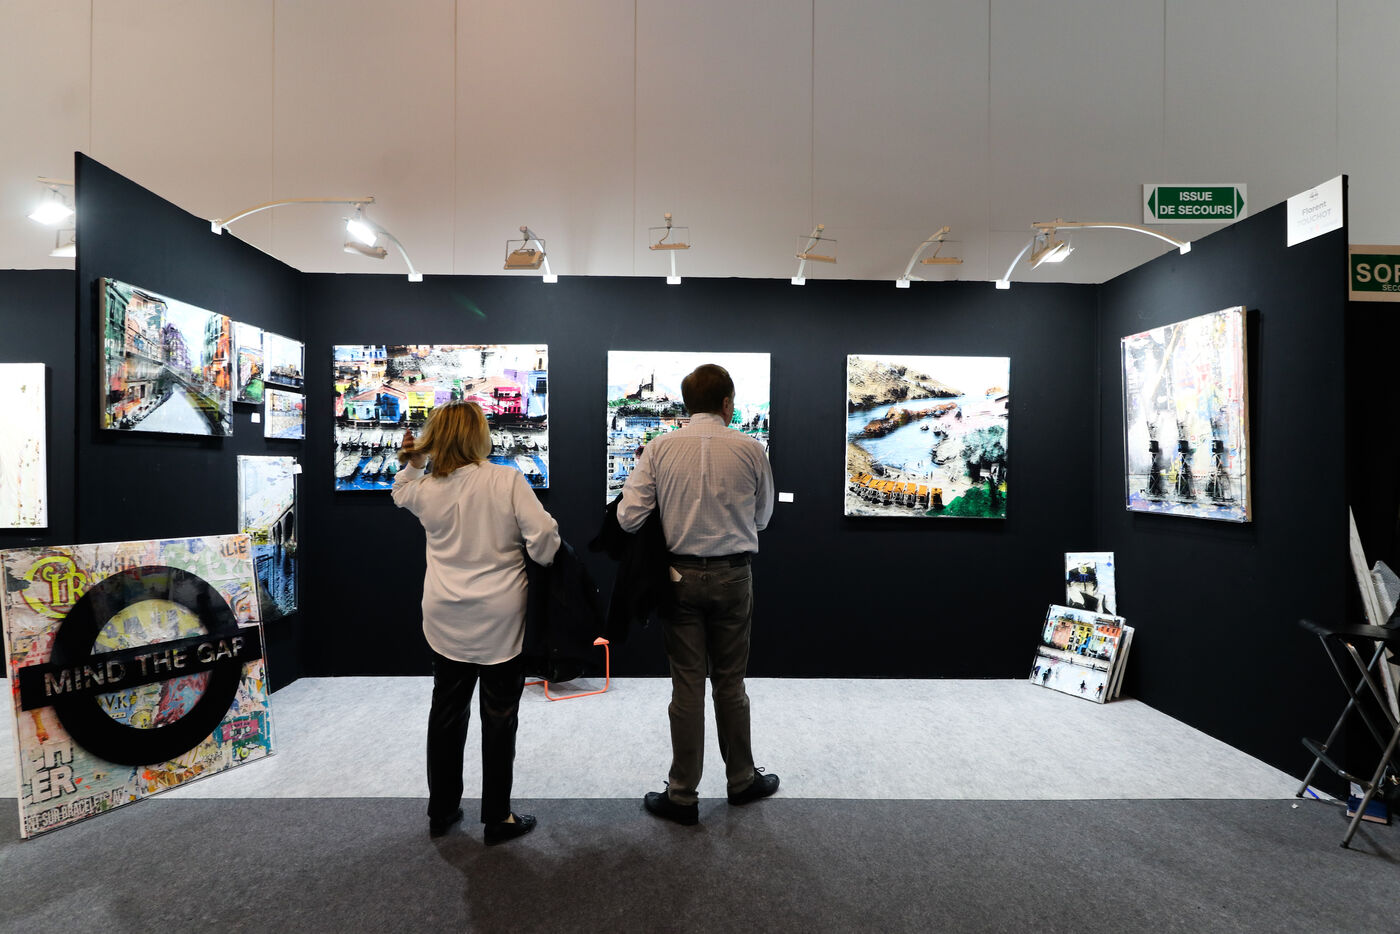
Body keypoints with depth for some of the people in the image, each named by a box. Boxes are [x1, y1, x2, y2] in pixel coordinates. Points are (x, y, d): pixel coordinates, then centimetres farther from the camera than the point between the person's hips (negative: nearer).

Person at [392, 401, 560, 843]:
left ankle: (441, 811, 35)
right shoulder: (507, 480, -14)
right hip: (500, 622, -4)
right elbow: (543, 534, -17)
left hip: (446, 620, 4)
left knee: (446, 713, 20)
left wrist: (410, 465, 18)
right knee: (499, 718, 9)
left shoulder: (426, 488, -1)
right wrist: (548, 565, -1)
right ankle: (497, 818, 22)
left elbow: (401, 494, 24)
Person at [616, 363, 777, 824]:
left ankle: (682, 795, 22)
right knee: (730, 682, 16)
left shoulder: (660, 448, -5)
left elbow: (628, 516, -10)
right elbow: (762, 515, 6)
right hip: (732, 575, 0)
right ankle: (741, 779, 34)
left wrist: (667, 533, 9)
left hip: (680, 575, 0)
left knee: (687, 685, 10)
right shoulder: (750, 449, -5)